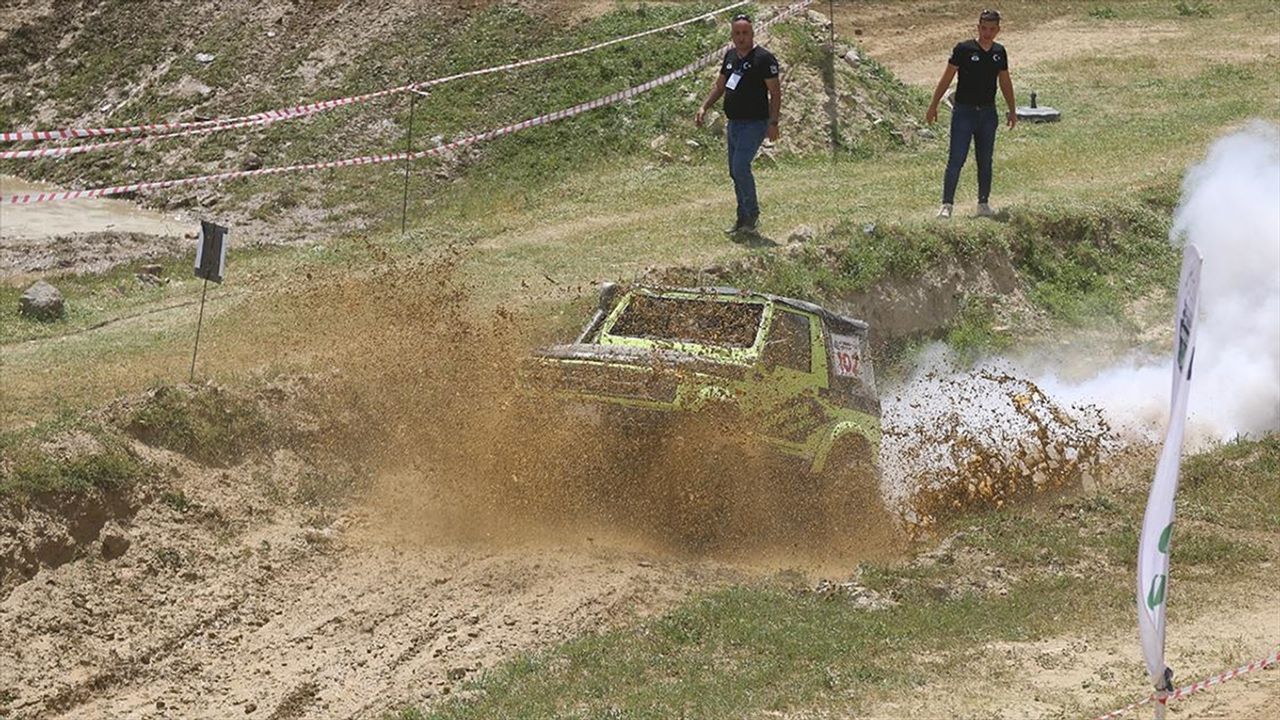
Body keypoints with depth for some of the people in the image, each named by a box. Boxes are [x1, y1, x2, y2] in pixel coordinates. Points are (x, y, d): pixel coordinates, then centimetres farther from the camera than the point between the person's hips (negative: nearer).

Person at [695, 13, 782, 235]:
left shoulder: (764, 58, -11)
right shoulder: (730, 56, 12)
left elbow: (775, 91, -12)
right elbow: (719, 86, 21)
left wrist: (773, 122, -18)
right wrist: (704, 107, 9)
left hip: (755, 123, -8)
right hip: (734, 123, 8)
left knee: (740, 167, -18)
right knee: (735, 172, 11)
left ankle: (753, 214, -4)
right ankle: (744, 218, 19)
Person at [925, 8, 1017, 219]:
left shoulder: (999, 52, 6)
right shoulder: (964, 49, -8)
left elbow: (1005, 83, 17)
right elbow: (947, 78, -5)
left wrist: (1012, 110, 18)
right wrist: (933, 105, -7)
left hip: (988, 113, 4)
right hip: (964, 112, -4)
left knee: (985, 162, 10)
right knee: (956, 160, -8)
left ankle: (984, 204, 18)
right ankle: (947, 204, -5)